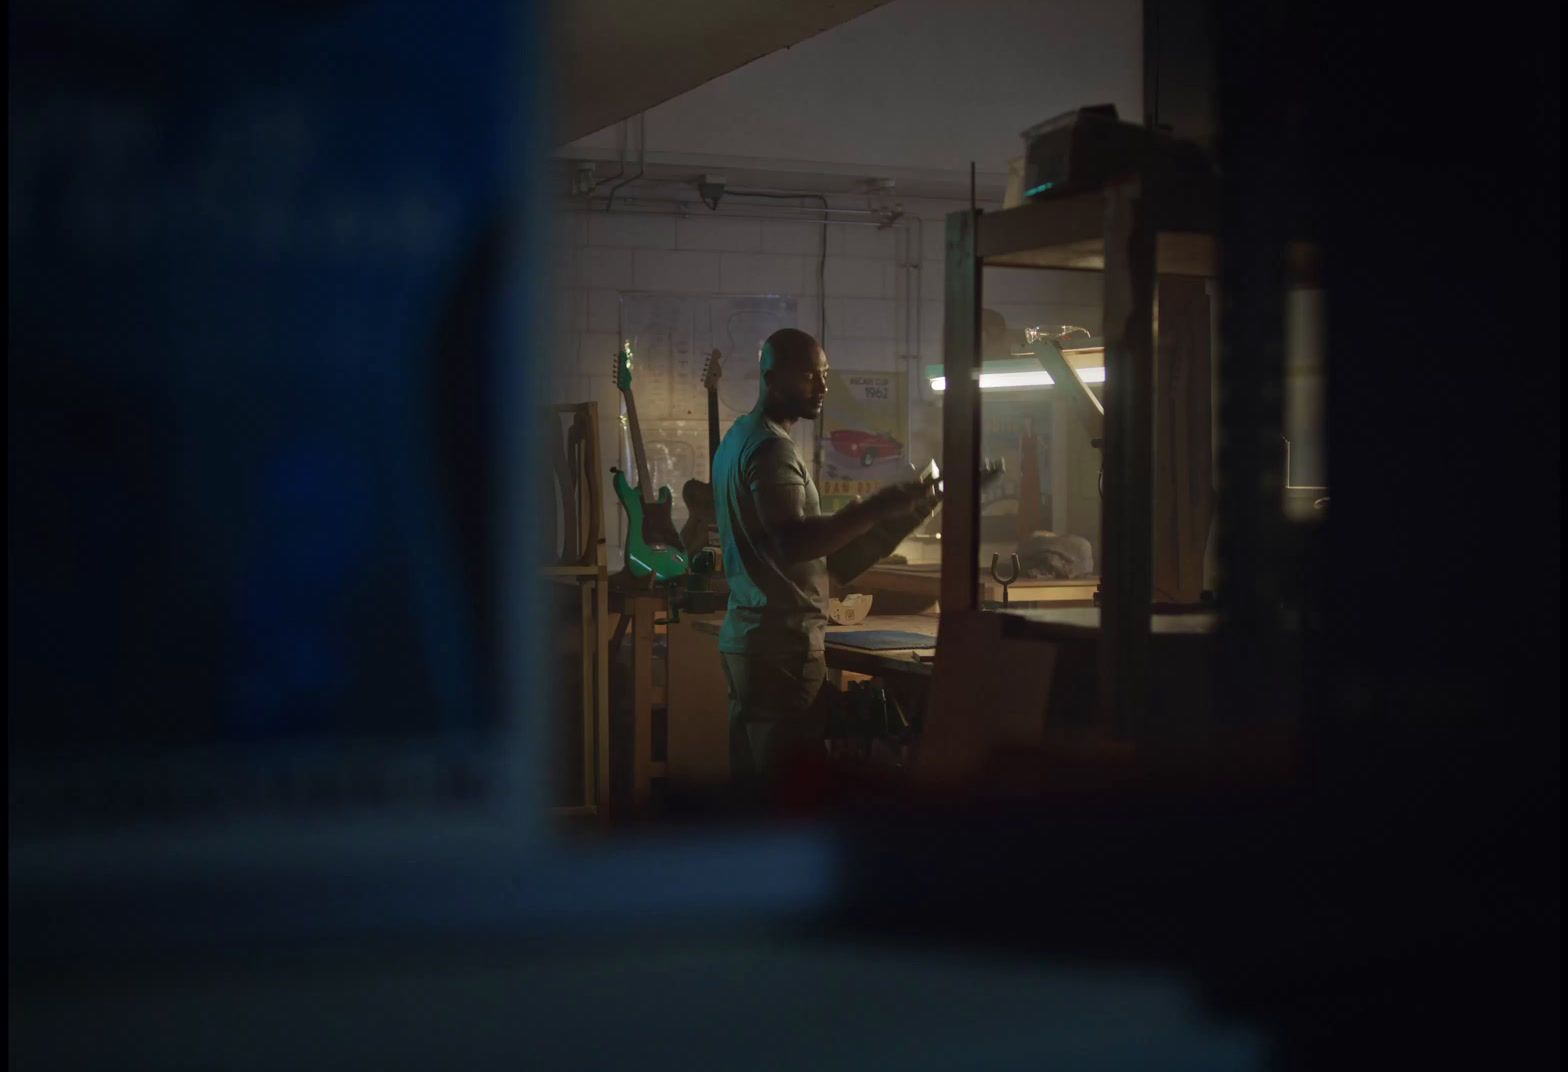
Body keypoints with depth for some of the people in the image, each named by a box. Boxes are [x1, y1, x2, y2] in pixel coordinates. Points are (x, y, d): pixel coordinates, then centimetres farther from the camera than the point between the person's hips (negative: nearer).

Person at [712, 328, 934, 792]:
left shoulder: (738, 438, 16)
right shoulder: (772, 448, -15)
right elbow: (792, 542, -29)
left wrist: (856, 518, 21)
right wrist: (875, 509, -33)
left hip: (744, 636, 10)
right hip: (782, 644, -10)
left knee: (751, 782, 13)